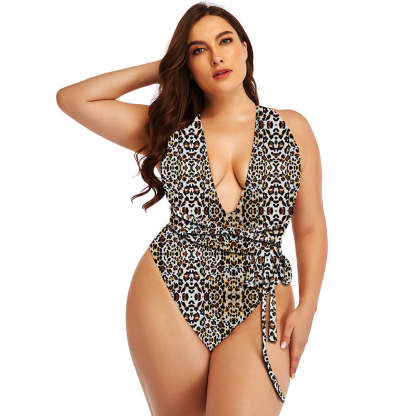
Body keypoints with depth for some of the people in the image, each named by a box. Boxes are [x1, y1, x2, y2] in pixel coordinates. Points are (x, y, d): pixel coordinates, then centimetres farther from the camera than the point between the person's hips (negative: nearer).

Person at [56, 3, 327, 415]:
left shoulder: (291, 128, 7)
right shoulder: (169, 128, 8)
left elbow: (310, 227, 8)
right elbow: (71, 98, 5)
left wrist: (307, 307, -3)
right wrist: (158, 69, 8)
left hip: (260, 303, 0)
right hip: (170, 297, 1)